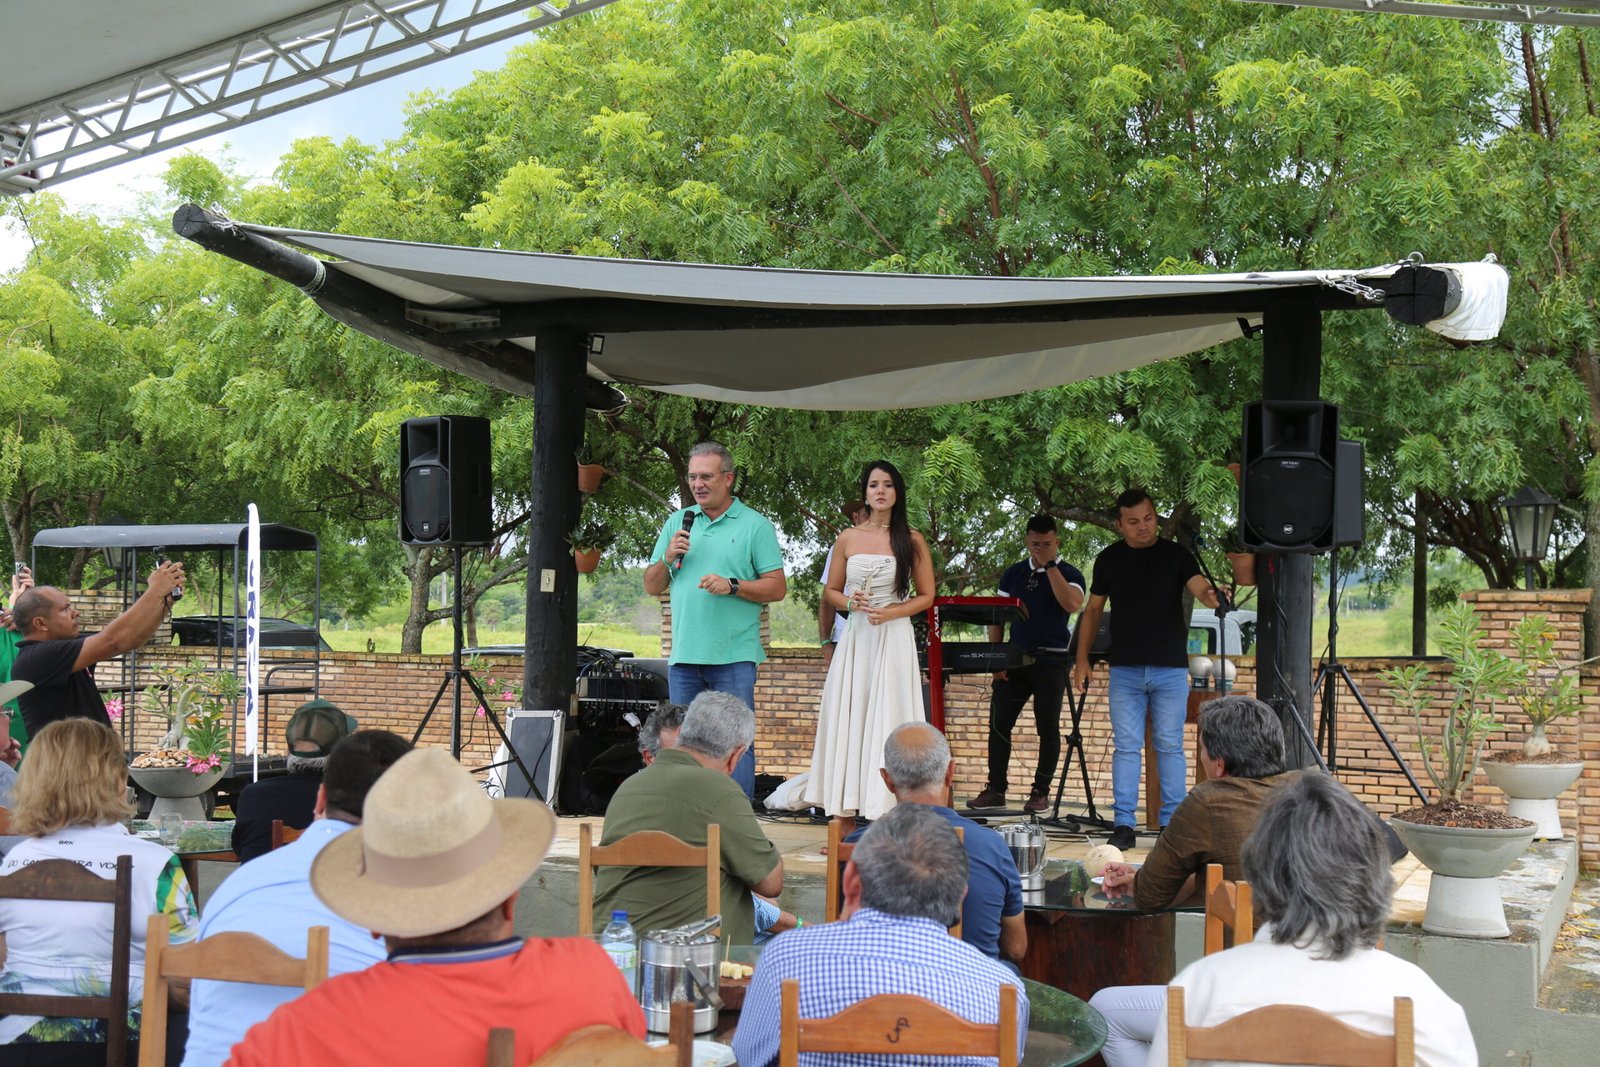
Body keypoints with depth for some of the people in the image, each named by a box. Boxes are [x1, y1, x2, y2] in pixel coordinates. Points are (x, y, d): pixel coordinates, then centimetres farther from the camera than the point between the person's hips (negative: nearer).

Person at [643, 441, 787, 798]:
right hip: (684, 655, 4)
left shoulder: (755, 525, 3)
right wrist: (667, 558, -3)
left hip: (734, 656, -4)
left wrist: (732, 586, -16)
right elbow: (652, 587, 16)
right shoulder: (678, 522, 15)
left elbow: (777, 587, -3)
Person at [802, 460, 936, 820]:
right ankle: (845, 818, 1)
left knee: (887, 721, -6)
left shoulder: (912, 541, 4)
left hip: (895, 639, -2)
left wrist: (890, 612, -10)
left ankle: (887, 818, -5)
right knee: (847, 720, -1)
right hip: (855, 639, 2)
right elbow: (831, 591, 16)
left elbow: (926, 596, 5)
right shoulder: (847, 540, 10)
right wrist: (850, 603, -6)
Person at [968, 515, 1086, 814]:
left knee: (1047, 727, 0)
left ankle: (1041, 792, 8)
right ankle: (995, 790, 4)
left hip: (1051, 662, -3)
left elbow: (1071, 604, -21)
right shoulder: (1013, 574, 11)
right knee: (999, 723, -1)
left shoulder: (1069, 574, 0)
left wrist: (1050, 564, -18)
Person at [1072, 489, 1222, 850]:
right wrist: (1082, 658, 8)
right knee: (1126, 746, 0)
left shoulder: (1176, 555, 1)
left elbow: (1199, 587, -13)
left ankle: (1173, 822, 8)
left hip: (1171, 669, -1)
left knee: (1170, 746, 3)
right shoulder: (1109, 559, 7)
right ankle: (1123, 823, 3)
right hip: (1125, 670, 1)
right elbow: (1093, 609, 13)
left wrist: (1212, 596, -38)